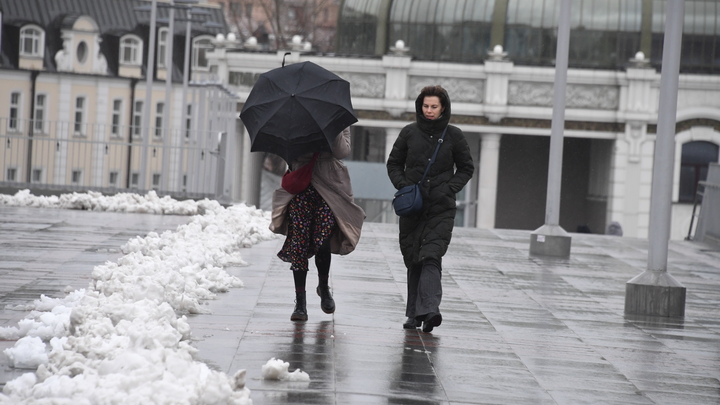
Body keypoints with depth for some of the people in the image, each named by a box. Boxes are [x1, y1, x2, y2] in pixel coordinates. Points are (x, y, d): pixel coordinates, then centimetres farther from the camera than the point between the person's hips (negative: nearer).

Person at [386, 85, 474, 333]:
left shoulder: (453, 135, 3)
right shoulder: (409, 133, 6)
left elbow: (466, 168, 11)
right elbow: (394, 163, 15)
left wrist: (449, 188, -3)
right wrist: (403, 185, -2)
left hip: (441, 208, -2)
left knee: (431, 257, -17)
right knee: (413, 260, 4)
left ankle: (429, 310, -27)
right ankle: (414, 314, 11)